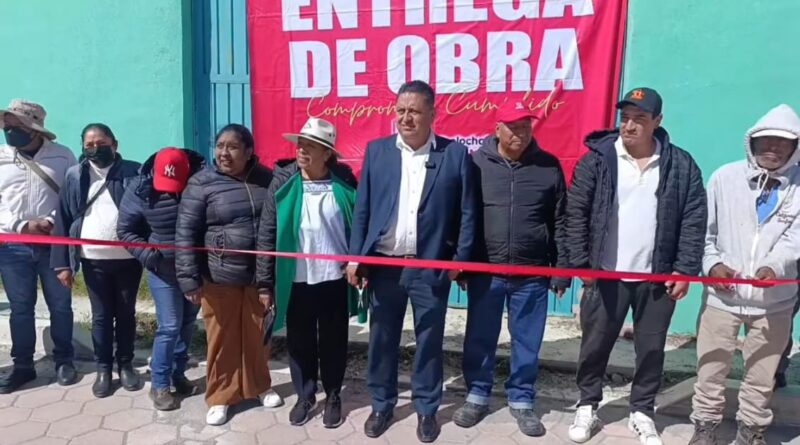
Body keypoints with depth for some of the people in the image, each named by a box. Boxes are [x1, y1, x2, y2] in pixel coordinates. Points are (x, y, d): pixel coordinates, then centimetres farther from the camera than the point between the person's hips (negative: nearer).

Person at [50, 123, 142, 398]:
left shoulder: (134, 173, -2)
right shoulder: (75, 176, 3)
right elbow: (63, 220, 3)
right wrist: (62, 262, -1)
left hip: (128, 259, -1)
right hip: (94, 261, 1)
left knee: (126, 314, 12)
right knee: (100, 316, 12)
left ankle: (125, 364, 28)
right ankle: (103, 368, 26)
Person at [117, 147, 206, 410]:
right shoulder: (140, 190, -11)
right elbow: (125, 230, -1)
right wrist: (148, 255, -15)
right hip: (162, 269, -2)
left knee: (188, 325, 13)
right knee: (169, 327, -2)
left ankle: (177, 374, 31)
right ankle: (159, 384, 15)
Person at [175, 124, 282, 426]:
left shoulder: (267, 179, 1)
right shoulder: (202, 183, -7)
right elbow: (185, 233, -7)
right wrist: (189, 279, -11)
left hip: (261, 274, 2)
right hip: (219, 276, -2)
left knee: (258, 335, 14)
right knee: (221, 338, 7)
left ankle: (259, 386, 35)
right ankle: (219, 397, 26)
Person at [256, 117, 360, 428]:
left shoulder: (344, 183, -5)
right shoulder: (283, 183, -5)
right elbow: (267, 234, -3)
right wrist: (265, 282, -4)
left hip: (334, 280, 0)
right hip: (295, 281, 1)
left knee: (333, 342, 13)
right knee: (300, 343, 14)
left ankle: (333, 397, 32)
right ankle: (304, 395, 34)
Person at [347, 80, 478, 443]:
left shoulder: (455, 154, -1)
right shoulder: (376, 151, 4)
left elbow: (467, 213, 0)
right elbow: (361, 208, 5)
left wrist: (460, 260, -4)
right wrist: (356, 257, 0)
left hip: (431, 267, -1)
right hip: (383, 264, 2)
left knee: (429, 341, 11)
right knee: (381, 340, 12)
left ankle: (426, 409, 29)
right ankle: (381, 405, 31)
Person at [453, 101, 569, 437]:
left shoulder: (549, 166, 1)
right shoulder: (477, 162, 0)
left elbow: (560, 222, 4)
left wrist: (561, 270, 2)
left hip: (532, 273, 0)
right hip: (485, 271, 0)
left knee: (527, 341, 11)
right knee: (479, 338, 11)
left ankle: (521, 400, 29)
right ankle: (477, 395, 30)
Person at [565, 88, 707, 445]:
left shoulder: (681, 165, 1)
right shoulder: (597, 159, -3)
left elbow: (694, 220, 1)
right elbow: (575, 213, -4)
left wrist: (685, 269, -5)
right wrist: (580, 264, -8)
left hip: (658, 277, 1)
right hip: (605, 275, -1)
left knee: (651, 349, 13)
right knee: (594, 345, 10)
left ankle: (642, 412, 32)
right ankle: (587, 406, 30)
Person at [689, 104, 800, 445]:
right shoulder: (724, 177, 0)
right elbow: (702, 230, 4)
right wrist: (711, 263, -12)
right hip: (721, 295, -1)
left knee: (761, 377, 14)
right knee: (710, 372, 8)